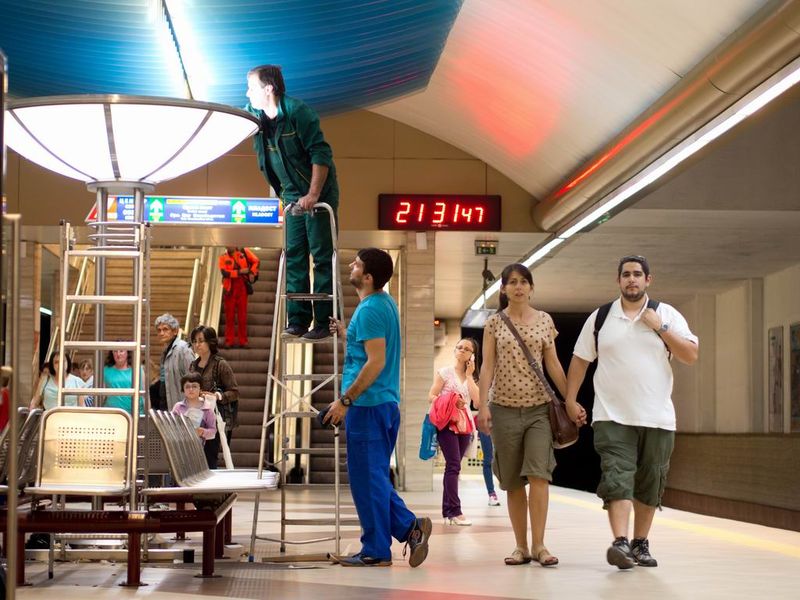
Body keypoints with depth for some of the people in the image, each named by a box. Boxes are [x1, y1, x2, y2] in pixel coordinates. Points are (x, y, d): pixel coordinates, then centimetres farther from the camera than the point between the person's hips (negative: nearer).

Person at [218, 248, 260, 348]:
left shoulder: (243, 252, 5)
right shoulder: (223, 258, 2)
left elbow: (256, 261, 7)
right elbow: (224, 272, -12)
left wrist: (252, 273, -7)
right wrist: (239, 272, -18)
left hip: (242, 288, 0)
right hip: (230, 290, 0)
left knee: (242, 315, 3)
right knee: (230, 316, 4)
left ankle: (243, 341, 9)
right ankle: (229, 341, 9)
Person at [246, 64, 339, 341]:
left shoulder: (297, 111, -19)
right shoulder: (254, 114, 2)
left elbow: (320, 154, -21)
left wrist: (313, 195, -26)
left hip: (320, 193, -7)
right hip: (292, 194, 7)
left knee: (322, 256, -5)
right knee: (294, 256, 5)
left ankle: (324, 321, -3)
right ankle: (298, 320, 8)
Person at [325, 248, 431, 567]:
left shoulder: (369, 310, -16)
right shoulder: (386, 303, 15)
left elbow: (376, 362, -22)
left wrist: (345, 400, -20)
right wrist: (344, 333, 21)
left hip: (368, 406, -10)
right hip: (386, 404, 10)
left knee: (367, 478, -2)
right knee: (374, 477, 16)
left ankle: (375, 551, 4)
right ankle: (410, 526, 9)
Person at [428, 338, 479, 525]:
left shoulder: (471, 377, 16)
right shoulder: (445, 372, 3)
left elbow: (477, 399, -1)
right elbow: (431, 397, -3)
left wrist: (469, 375, 0)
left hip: (464, 425, 5)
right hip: (447, 424, -5)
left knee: (453, 467, 6)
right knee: (454, 465, -14)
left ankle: (447, 511, 9)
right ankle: (455, 511, -17)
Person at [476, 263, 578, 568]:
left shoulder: (544, 320, 7)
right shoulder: (494, 322, 5)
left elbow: (553, 364, 9)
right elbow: (487, 366, 1)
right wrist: (483, 405, -8)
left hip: (538, 407, 0)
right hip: (504, 408, 0)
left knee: (538, 474, -14)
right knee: (513, 481, 4)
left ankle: (538, 545, -13)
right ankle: (521, 546, 11)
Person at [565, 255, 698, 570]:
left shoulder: (667, 315, 7)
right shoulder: (600, 317, 8)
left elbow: (691, 355, 0)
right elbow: (580, 360, 12)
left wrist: (661, 328, -8)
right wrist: (571, 399, 6)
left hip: (657, 418, 1)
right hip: (612, 416, -1)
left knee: (649, 484, 7)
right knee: (617, 477, -15)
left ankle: (641, 544, 19)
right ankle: (620, 543, -24)